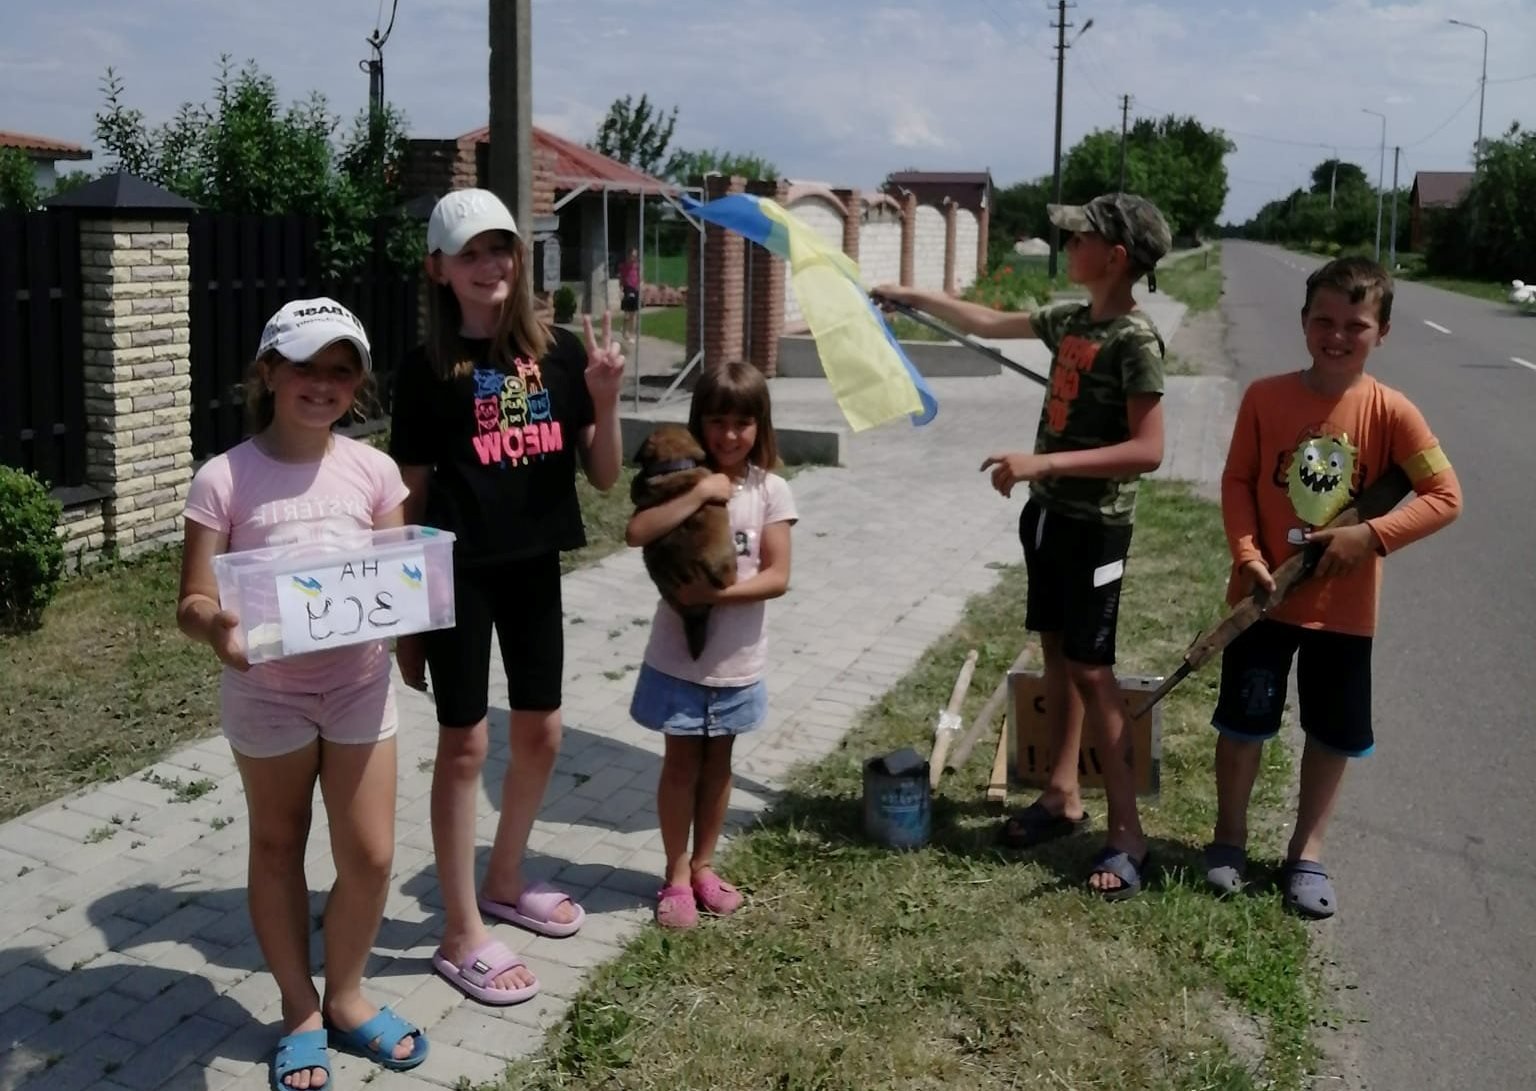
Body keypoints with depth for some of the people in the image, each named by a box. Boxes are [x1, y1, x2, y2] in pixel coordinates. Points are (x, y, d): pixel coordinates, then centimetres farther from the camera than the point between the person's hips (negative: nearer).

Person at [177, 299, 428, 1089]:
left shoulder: (372, 471, -3)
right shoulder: (225, 479, -12)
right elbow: (193, 602, -10)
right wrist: (216, 628, -33)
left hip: (359, 682, 2)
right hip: (266, 691, -2)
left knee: (370, 855, 7)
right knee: (278, 849, 14)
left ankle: (345, 997, 32)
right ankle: (300, 1012, 32)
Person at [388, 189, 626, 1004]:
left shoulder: (559, 352, 2)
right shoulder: (427, 369, -6)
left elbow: (604, 476, 2)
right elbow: (411, 495, -3)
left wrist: (605, 400, -15)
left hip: (534, 567, 4)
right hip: (459, 572, -4)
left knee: (541, 733, 14)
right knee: (465, 743, 2)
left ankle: (504, 884, 38)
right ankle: (461, 936, 14)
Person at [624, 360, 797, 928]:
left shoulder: (770, 490, -6)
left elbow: (777, 576, -11)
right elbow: (637, 532, -24)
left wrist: (715, 593, -22)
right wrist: (698, 494, -27)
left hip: (736, 661, 1)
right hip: (678, 656, -1)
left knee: (717, 762, 16)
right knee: (681, 763, 9)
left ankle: (702, 865, 32)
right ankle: (676, 875, 23)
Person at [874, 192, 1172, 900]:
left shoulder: (1134, 338, -18)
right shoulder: (1070, 319, 7)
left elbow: (1147, 450, -24)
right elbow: (988, 323, 23)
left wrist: (1044, 461, -28)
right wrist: (911, 297, 26)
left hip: (1095, 523, -8)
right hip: (1049, 511, 8)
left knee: (1090, 670, -6)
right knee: (1056, 653, 14)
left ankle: (1127, 833, 3)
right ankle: (1063, 795, 27)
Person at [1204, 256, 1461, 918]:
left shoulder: (1390, 412, -11)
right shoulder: (1265, 398, -9)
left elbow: (1445, 496, -10)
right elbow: (1237, 481, -3)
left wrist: (1371, 536, -21)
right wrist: (1248, 556, -15)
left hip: (1344, 605, 0)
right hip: (1265, 595, 0)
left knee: (1334, 734, 12)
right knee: (1243, 721, 11)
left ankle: (1307, 850, 30)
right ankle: (1229, 837, 31)